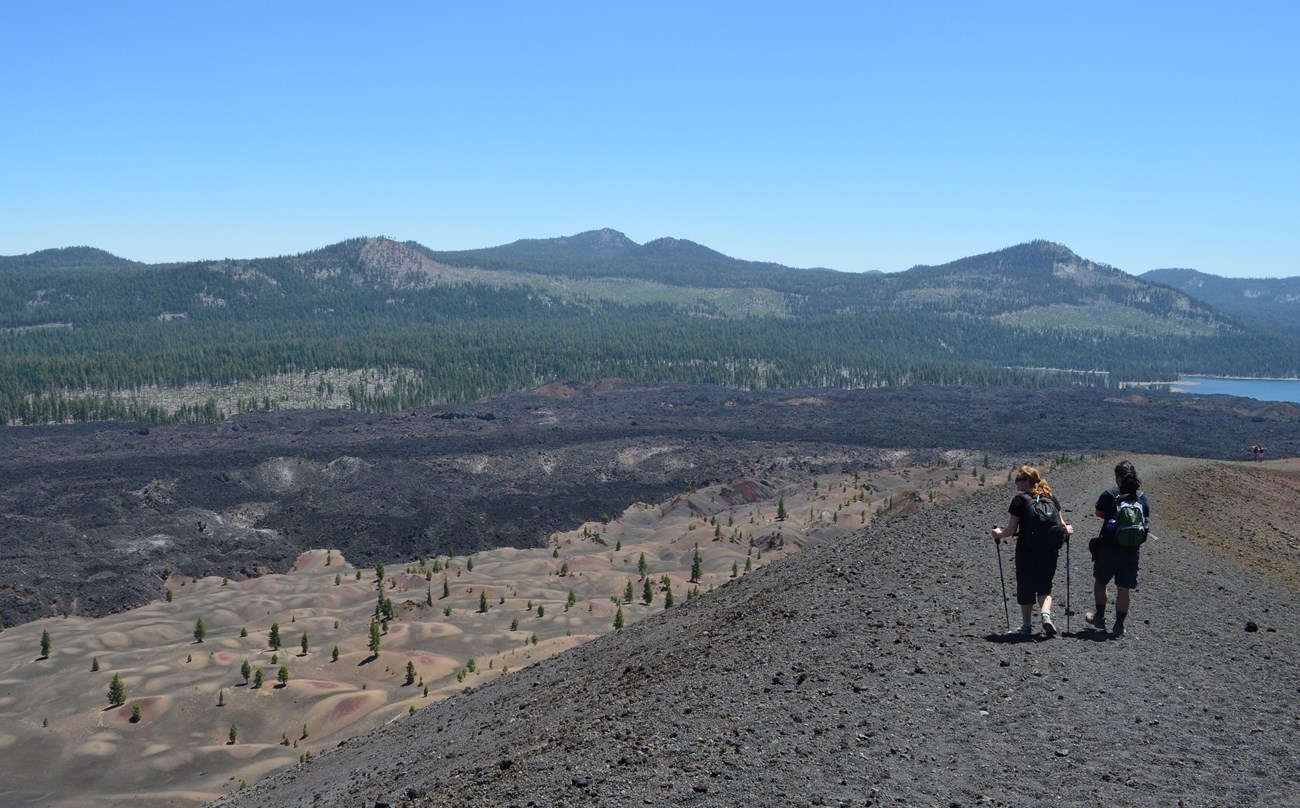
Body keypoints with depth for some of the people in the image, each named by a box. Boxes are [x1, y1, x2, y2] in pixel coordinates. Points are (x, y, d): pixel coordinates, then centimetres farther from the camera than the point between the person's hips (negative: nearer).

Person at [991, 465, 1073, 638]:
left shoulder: (1020, 500, -9)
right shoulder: (1051, 498, 5)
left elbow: (1011, 530, -10)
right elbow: (1062, 525, 10)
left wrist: (999, 534, 10)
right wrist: (1067, 530, 33)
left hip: (1026, 552, -4)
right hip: (1050, 552, 4)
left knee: (1025, 588, 11)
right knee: (1044, 586, 16)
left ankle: (1026, 625, 17)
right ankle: (1046, 614, -9)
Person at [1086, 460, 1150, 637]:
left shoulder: (1109, 495, -11)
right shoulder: (1142, 497, -2)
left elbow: (1099, 513, 1)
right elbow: (1146, 518, 8)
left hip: (1109, 547, -3)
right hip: (1132, 549, 3)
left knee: (1099, 581, 18)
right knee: (1124, 588, 9)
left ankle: (1099, 617, 24)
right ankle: (1119, 626, 14)